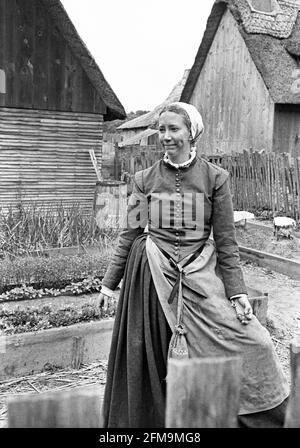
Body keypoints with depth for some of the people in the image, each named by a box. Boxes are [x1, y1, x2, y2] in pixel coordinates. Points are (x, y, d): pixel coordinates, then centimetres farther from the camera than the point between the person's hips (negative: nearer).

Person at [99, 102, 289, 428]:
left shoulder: (215, 178, 0)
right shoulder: (144, 179, 4)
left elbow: (226, 240, 1)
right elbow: (129, 235, 8)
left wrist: (237, 291, -4)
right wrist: (109, 281, 8)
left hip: (200, 275, 0)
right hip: (152, 277, 1)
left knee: (251, 343, -6)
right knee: (152, 362, 6)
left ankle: (268, 414, 19)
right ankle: (151, 420, 30)